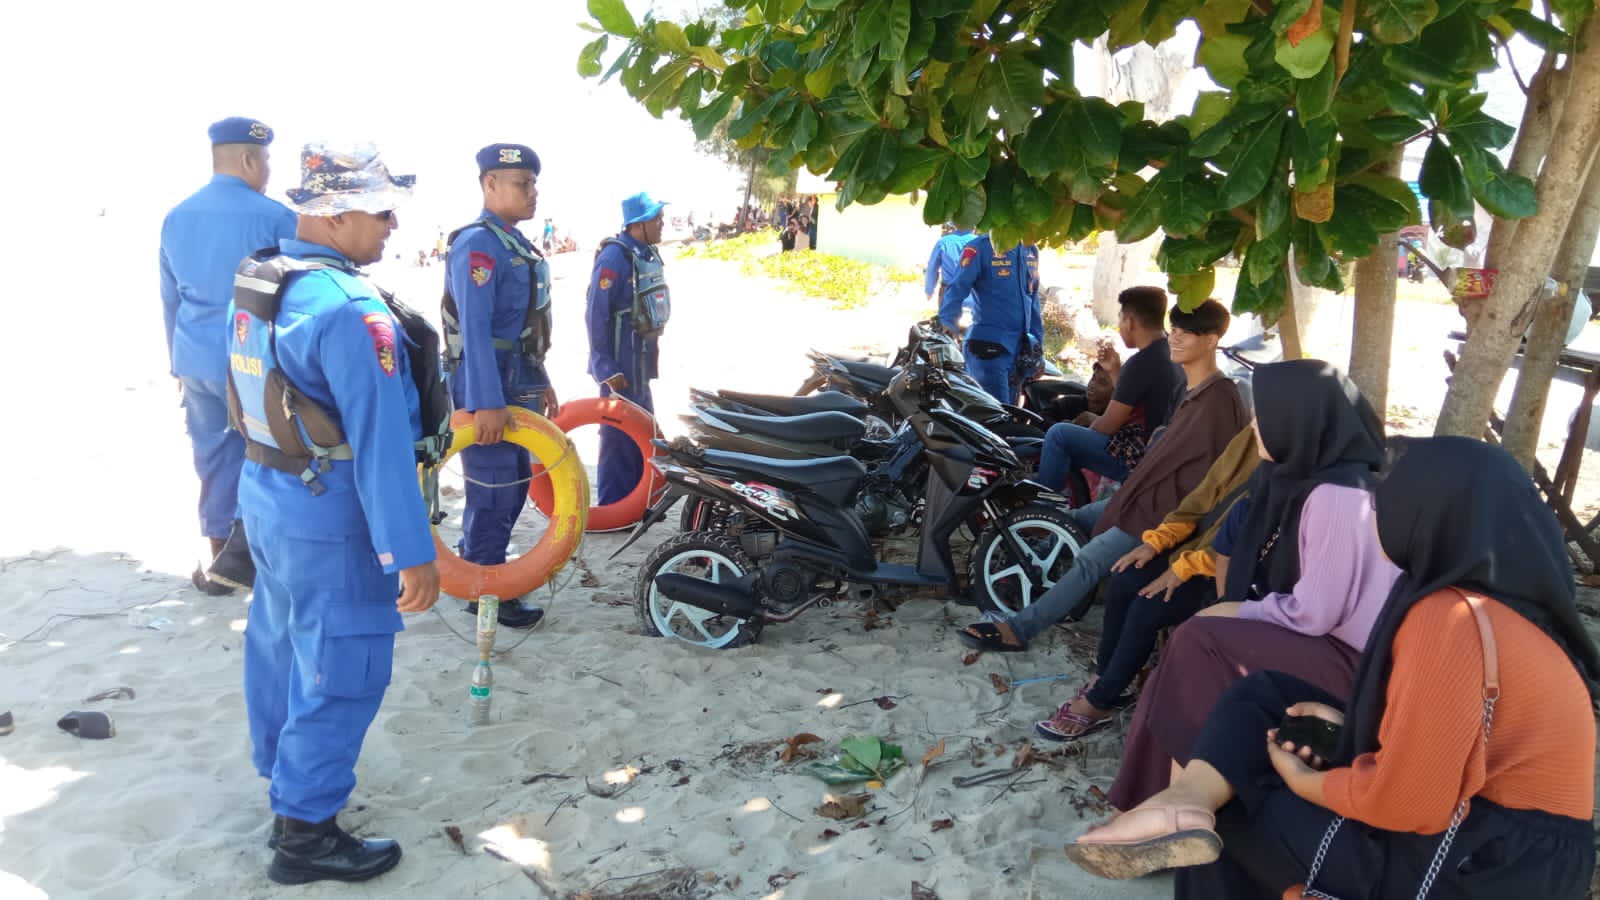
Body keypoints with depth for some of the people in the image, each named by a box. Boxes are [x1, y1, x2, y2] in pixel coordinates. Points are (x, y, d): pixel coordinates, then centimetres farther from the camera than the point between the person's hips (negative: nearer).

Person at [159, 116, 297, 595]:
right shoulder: (274, 217, -12)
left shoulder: (176, 218, 9)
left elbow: (170, 300, 16)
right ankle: (241, 552, 1)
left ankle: (221, 558, 23)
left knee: (214, 457, 14)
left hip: (198, 361, 6)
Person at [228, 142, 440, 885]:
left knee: (278, 639, 24)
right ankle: (304, 833, 15)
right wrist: (412, 553, -23)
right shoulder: (349, 309, -26)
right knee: (340, 670, 3)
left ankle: (280, 769, 44)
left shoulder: (253, 282, 3)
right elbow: (382, 445, -27)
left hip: (264, 492, 10)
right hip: (330, 519, -9)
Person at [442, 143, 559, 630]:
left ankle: (478, 568, 32)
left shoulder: (517, 243, 14)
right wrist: (487, 403, -31)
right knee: (494, 492, -2)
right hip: (488, 391, -10)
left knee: (515, 486, 18)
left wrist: (540, 383, 21)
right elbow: (474, 328, -25)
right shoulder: (477, 243, -16)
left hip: (519, 387, 10)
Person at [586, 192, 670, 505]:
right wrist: (606, 368, -21)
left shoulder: (649, 253, 8)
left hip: (642, 361, 9)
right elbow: (596, 315, -21)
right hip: (620, 364, -9)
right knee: (619, 434, -3)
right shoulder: (614, 257, -19)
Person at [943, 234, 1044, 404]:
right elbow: (956, 290, -14)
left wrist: (1038, 349, 19)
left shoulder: (1031, 251, 15)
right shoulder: (981, 247, -7)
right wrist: (947, 325, -28)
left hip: (1022, 349, 7)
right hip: (989, 348, -7)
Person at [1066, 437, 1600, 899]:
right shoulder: (1495, 599, 7)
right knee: (1263, 696, 4)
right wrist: (1349, 722, 6)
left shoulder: (1451, 619, -25)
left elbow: (1404, 800, -26)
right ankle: (1188, 801, -13)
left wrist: (1302, 780, -8)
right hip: (1499, 823, 10)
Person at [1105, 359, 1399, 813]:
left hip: (1342, 657, -8)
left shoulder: (1337, 496, -24)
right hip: (1307, 640, 8)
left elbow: (1313, 613, -23)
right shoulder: (1300, 475, 5)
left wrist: (1235, 612, -9)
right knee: (1197, 646, -7)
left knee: (1198, 642, -18)